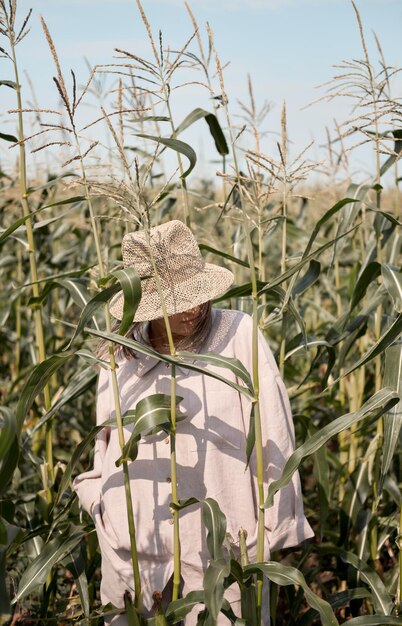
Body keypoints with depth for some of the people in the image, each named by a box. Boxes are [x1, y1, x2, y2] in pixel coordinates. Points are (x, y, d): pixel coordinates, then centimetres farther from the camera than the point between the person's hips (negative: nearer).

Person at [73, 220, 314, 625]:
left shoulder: (238, 333, -10)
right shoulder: (120, 356, 3)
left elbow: (273, 435, -8)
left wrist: (276, 529, -6)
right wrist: (97, 497, 6)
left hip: (222, 545, -3)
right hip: (132, 553, 4)